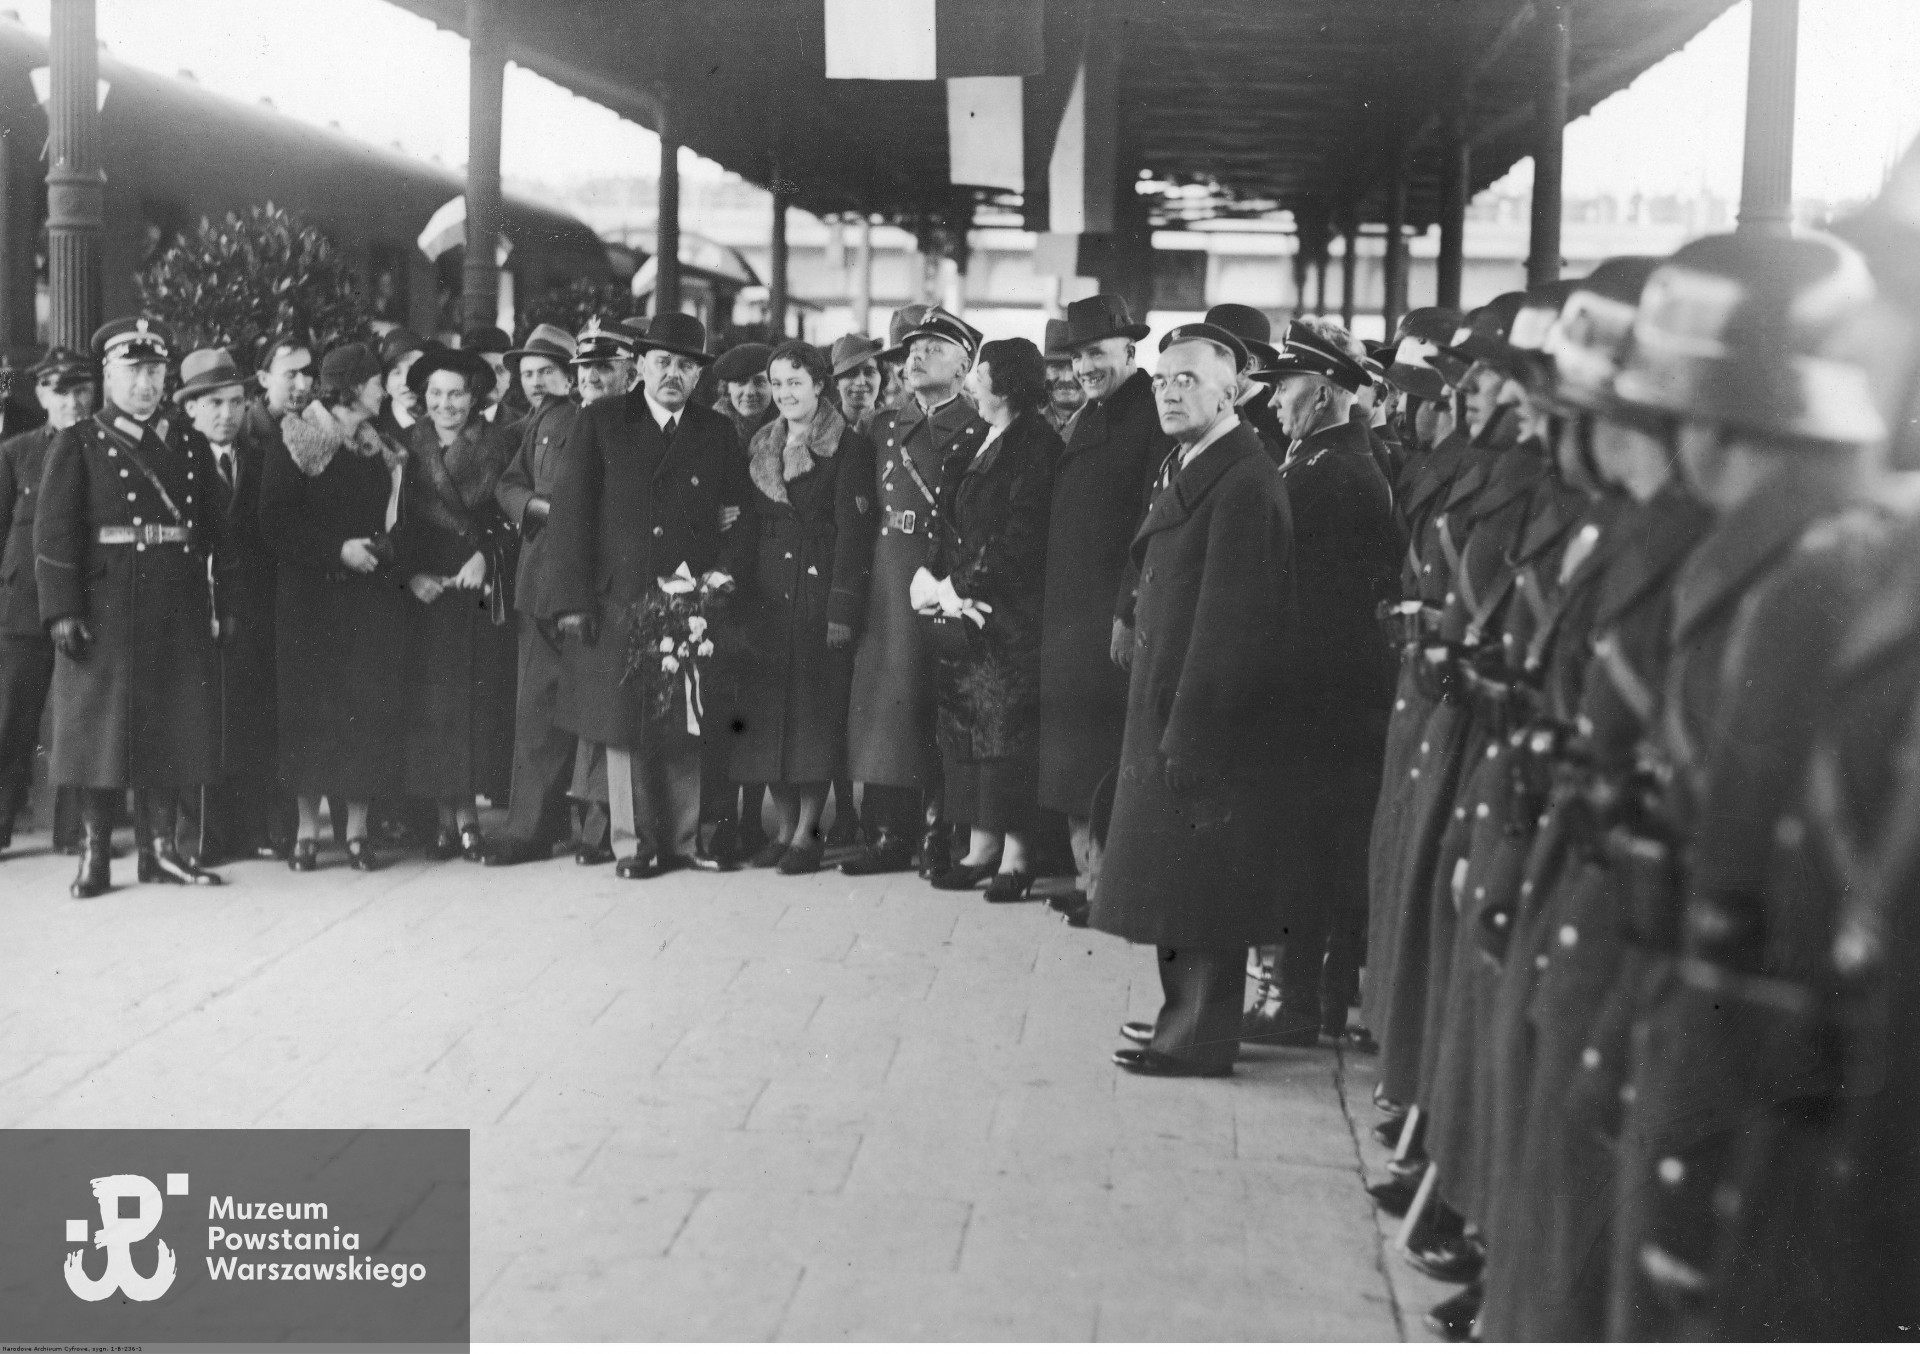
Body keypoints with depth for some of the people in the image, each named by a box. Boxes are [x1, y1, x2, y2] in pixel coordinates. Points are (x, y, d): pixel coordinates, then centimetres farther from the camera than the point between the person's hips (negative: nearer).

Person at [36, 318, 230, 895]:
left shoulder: (190, 445, 13)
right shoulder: (76, 445, 1)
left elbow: (212, 529, 13)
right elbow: (55, 534, -6)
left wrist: (218, 601, 7)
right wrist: (62, 610, -14)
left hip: (179, 615, 4)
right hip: (104, 608, -4)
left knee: (170, 728, 6)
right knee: (102, 728, 0)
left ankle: (159, 848, 15)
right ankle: (95, 854, 8)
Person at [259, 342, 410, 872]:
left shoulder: (382, 451, 13)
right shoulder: (292, 445, -3)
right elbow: (276, 523, -9)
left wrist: (387, 549, 0)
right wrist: (337, 550, -17)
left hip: (372, 598, 4)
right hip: (310, 595, -4)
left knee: (369, 707, -1)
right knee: (311, 709, -3)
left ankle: (357, 831, 5)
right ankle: (307, 831, 5)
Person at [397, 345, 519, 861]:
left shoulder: (498, 445, 5)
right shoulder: (408, 447, 6)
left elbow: (510, 516, 1)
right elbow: (397, 523, 4)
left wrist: (484, 556, -13)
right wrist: (411, 575, -9)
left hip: (481, 589, 0)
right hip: (425, 591, 1)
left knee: (480, 697, -4)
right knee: (432, 699, -2)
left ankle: (467, 813, 2)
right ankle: (447, 816, 3)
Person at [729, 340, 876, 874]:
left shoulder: (849, 448, -4)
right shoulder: (760, 449, 14)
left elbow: (853, 532, -9)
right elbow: (748, 528, 13)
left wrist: (843, 607, -16)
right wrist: (740, 598, 4)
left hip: (820, 593, -5)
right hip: (766, 597, 5)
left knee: (816, 710, -3)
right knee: (768, 710, 4)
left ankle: (807, 832, 3)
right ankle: (786, 826, 13)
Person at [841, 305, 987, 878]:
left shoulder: (980, 432, 0)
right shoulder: (884, 428, 16)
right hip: (888, 588, 5)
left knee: (943, 711, -3)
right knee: (884, 702, 4)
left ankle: (942, 840, 3)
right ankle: (889, 835, 10)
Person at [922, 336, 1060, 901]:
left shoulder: (1037, 445, -10)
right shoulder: (975, 446, 17)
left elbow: (1022, 538, -16)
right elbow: (952, 525, 16)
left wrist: (964, 585, -13)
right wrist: (936, 576, -1)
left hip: (1013, 615, -8)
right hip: (966, 609, 9)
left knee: (1009, 729, -5)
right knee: (966, 725, 9)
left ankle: (1016, 855, 1)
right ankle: (982, 847, 17)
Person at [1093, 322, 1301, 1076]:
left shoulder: (1243, 484, -17)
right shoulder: (1190, 471, 13)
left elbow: (1228, 621, -21)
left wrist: (1186, 731, -21)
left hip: (1210, 718, -10)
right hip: (1171, 710, 10)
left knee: (1201, 885, -2)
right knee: (1178, 879, 17)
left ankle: (1201, 1040, 7)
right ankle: (1186, 1014, 28)